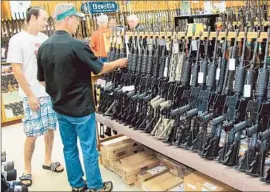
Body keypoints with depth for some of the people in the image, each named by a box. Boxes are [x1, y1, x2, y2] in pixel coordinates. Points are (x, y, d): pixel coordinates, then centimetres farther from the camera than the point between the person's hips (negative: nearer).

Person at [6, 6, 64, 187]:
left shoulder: (45, 38, 7)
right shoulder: (17, 40, -8)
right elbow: (17, 70, -11)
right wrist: (30, 95, -13)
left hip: (51, 92, 5)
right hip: (33, 96, -5)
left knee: (50, 129, 12)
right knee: (32, 135, 1)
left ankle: (48, 161, 31)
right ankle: (27, 170, 20)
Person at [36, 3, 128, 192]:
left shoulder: (44, 47, 0)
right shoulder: (77, 45, -21)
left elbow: (42, 80, 8)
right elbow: (100, 69, -10)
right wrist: (118, 63, 7)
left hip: (60, 108, 7)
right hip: (81, 109, -7)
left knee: (69, 148, 17)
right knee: (89, 149, 8)